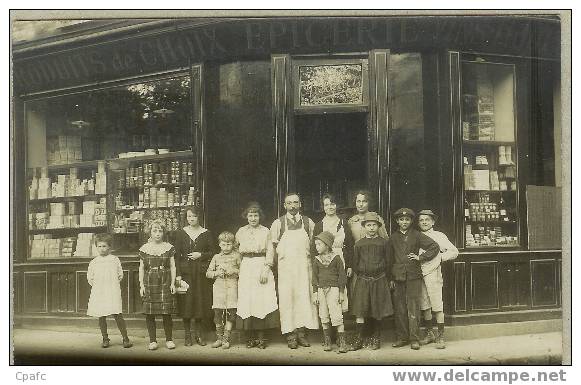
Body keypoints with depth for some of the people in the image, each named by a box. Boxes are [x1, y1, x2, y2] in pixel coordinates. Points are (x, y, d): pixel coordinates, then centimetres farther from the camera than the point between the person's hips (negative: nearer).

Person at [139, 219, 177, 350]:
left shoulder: (169, 247, 7)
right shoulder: (144, 249, 8)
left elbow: (172, 267, 9)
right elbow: (141, 268, 10)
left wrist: (173, 283, 2)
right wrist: (141, 285, 2)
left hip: (165, 282, -1)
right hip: (149, 283, 1)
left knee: (166, 313, -3)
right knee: (149, 314, 0)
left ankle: (169, 339, 10)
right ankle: (152, 340, 10)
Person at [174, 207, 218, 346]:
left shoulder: (206, 234, 5)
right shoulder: (181, 233, 5)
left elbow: (214, 252, 8)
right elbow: (177, 255, 2)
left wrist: (201, 255, -8)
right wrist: (178, 274, -6)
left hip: (201, 272, 0)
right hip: (186, 272, 0)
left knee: (201, 303, 2)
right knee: (186, 304, 0)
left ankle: (199, 335, 13)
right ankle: (188, 336, 9)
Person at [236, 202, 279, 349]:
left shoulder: (265, 231, 5)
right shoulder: (241, 231, 11)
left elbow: (270, 251, 0)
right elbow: (235, 249, 18)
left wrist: (266, 269, -10)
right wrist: (238, 264, 6)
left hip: (262, 266, -2)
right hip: (246, 268, 2)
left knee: (262, 300, -7)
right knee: (247, 301, -3)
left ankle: (261, 337, -2)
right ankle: (250, 337, 4)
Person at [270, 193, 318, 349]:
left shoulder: (308, 222, 10)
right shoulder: (278, 223, 6)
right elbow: (273, 246, 8)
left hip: (304, 265, 1)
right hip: (285, 266, -1)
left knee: (304, 296, -3)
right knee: (287, 297, -5)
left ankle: (302, 331, 3)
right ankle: (290, 334, -3)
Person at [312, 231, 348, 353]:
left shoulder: (336, 258, -2)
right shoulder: (316, 260, 7)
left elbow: (342, 275, 1)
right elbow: (314, 277, 9)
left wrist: (341, 292, -1)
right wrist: (315, 293, 4)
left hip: (333, 289, -4)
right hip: (321, 289, 4)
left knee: (336, 316, -9)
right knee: (324, 317, 6)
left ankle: (342, 342, -4)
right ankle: (327, 342, 15)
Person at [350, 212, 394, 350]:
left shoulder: (383, 243, 5)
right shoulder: (359, 244, 7)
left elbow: (388, 262, 8)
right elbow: (355, 263, 11)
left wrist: (386, 279, 6)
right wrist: (357, 278, 7)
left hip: (379, 280, 0)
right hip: (362, 280, 0)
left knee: (377, 311, 5)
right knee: (360, 311, -6)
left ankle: (375, 338, 17)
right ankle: (358, 338, -1)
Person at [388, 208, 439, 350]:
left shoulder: (417, 235, 4)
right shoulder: (393, 237, 11)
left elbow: (435, 247, 3)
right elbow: (390, 258, 14)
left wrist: (421, 257, -5)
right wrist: (391, 278, 11)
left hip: (414, 276, -3)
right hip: (398, 277, 3)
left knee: (413, 308, -5)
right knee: (400, 309, 5)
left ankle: (414, 339, -1)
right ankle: (401, 337, 13)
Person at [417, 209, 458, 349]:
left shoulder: (438, 236, 2)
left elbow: (454, 252, 2)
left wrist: (440, 257, -6)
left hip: (433, 273, -4)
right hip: (419, 275, 4)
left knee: (437, 306, -5)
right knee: (424, 306, 9)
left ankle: (440, 337, 0)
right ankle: (429, 334, 21)